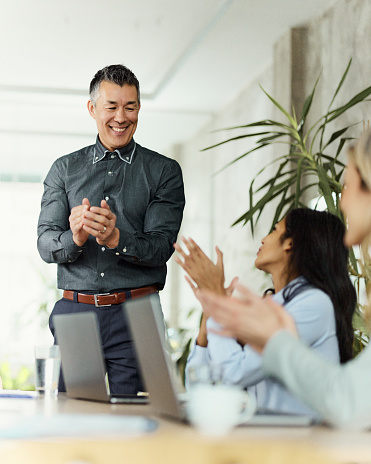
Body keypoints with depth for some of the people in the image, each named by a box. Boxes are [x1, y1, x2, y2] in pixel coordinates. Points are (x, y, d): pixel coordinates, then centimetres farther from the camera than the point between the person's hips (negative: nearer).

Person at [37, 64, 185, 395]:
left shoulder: (164, 171, 7)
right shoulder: (65, 169, 13)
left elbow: (161, 246, -3)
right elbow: (45, 244, 4)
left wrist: (116, 239, -23)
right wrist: (75, 238, -19)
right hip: (74, 312, 2)